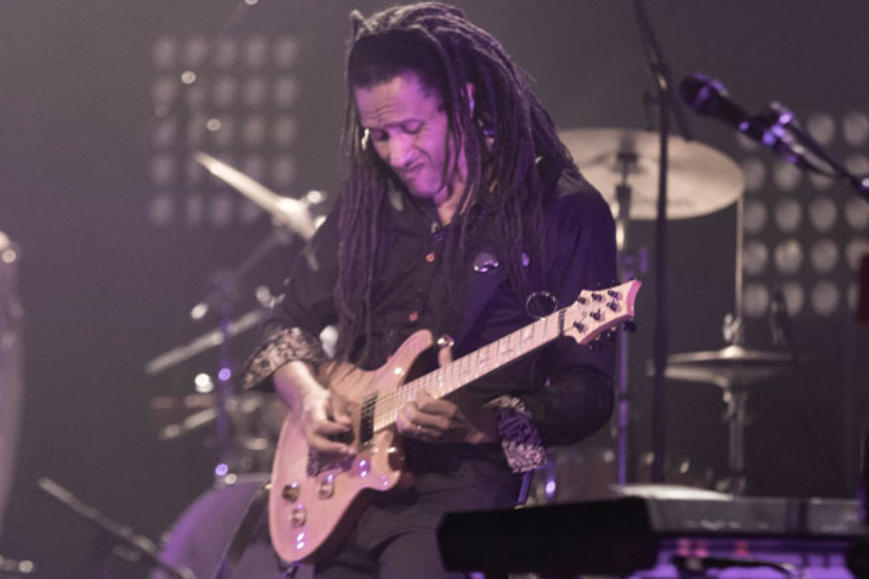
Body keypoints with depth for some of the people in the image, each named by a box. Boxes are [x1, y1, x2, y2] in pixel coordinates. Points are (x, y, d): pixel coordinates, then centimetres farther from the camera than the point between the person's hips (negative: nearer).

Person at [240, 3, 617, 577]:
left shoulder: (564, 211, -3)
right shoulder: (371, 201, 13)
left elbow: (587, 398, -5)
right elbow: (289, 324, 22)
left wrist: (482, 423, -21)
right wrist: (308, 396, 1)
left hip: (463, 480, -5)